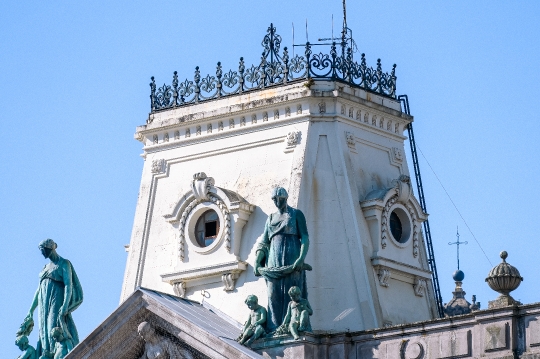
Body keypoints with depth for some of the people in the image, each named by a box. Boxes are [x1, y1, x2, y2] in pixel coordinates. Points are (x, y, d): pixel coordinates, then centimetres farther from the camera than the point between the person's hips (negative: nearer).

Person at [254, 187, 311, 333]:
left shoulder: (296, 214, 6)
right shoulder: (270, 219, 19)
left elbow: (305, 238, -4)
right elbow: (264, 243, 16)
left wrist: (301, 258, -18)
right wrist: (257, 262, 1)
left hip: (292, 259, -4)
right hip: (274, 261, 4)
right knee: (274, 296, -4)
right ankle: (275, 330, -8)